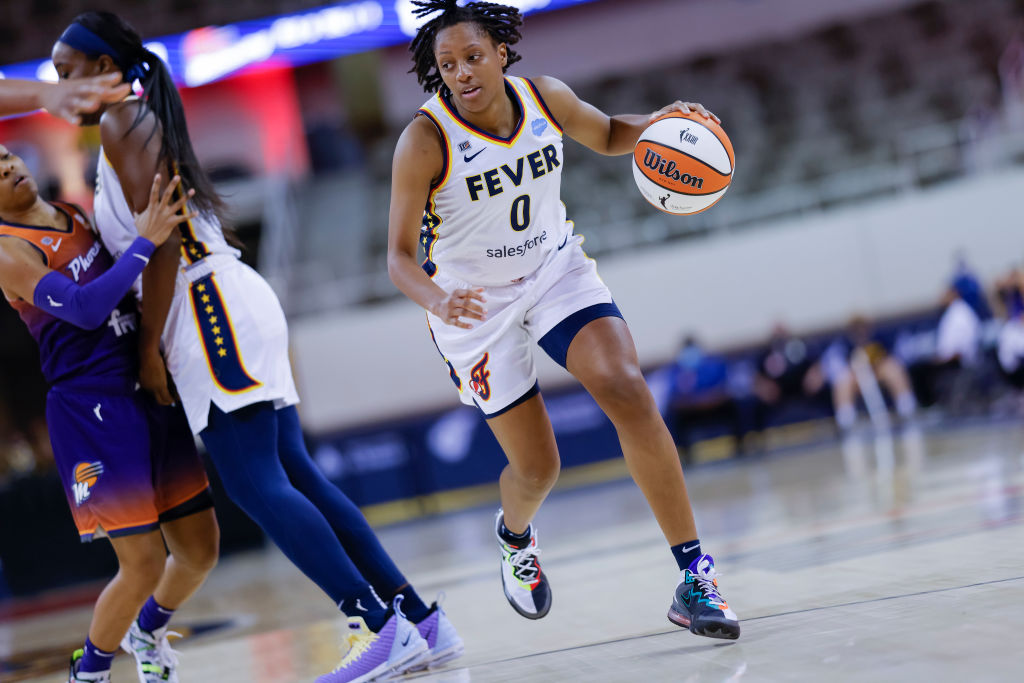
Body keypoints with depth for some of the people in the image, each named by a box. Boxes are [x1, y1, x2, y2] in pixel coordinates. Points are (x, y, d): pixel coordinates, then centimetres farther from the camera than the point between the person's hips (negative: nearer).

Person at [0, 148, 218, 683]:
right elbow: (84, 309, -25)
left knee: (199, 552, 9)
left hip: (151, 393, 7)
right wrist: (146, 242, -25)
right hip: (90, 409, -7)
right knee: (144, 565, -8)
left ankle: (147, 630, 39)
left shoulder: (77, 214, 11)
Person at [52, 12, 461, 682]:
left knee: (255, 483, -14)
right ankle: (421, 620, 4)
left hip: (210, 303, -10)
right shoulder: (147, 123, 25)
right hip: (235, 301, 10)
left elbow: (162, 240, -13)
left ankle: (380, 627, -19)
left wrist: (151, 347, -12)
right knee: (295, 475, 6)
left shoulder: (121, 121, -4)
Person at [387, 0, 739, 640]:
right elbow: (399, 256, -21)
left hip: (556, 270, 2)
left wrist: (661, 122, -12)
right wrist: (436, 301, -43)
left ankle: (695, 575, -18)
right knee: (537, 469, 3)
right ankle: (515, 535, 44)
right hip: (475, 301, -2)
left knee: (628, 391, -22)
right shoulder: (424, 142, -23)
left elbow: (609, 135, 11)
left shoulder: (544, 98, -11)